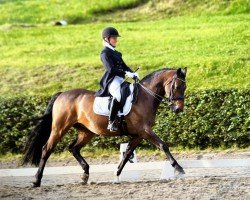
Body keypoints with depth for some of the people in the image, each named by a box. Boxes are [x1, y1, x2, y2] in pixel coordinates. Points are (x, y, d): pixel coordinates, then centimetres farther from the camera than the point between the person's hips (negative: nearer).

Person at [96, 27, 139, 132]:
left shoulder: (115, 53, 23)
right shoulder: (105, 53, -5)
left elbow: (124, 66, 22)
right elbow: (111, 69, -17)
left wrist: (133, 73, 3)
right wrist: (126, 73, -22)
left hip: (120, 80, 10)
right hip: (111, 80, -10)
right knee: (118, 95, -37)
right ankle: (111, 122, -37)